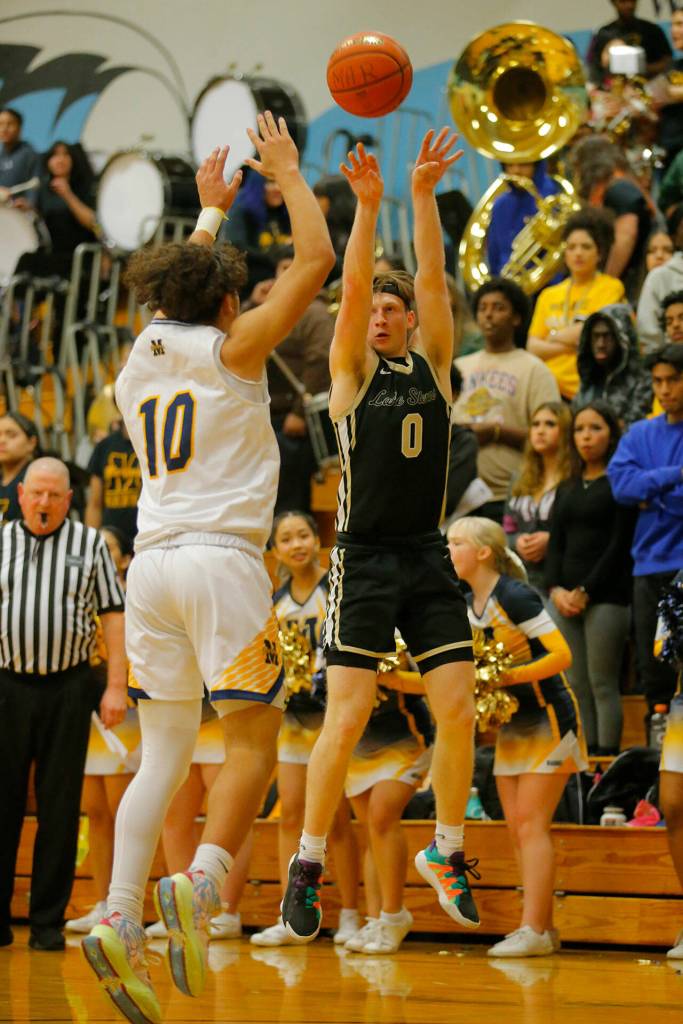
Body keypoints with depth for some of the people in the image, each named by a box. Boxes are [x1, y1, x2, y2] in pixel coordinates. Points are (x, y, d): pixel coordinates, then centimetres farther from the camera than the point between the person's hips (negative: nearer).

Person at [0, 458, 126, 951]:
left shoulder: (90, 544, 6)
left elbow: (112, 615, 4)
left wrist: (117, 686, -4)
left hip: (68, 688, -1)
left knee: (59, 808, 1)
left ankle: (48, 921, 7)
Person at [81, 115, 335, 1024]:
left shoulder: (140, 359, 17)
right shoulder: (230, 350, 0)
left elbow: (182, 285, 38)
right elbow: (316, 261, 1)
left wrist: (213, 209, 48)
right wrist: (288, 176, 13)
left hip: (153, 563, 6)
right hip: (222, 558, -6)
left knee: (163, 757, 6)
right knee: (253, 742, -3)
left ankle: (119, 923, -7)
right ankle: (200, 886, -26)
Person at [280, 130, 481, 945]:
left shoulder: (433, 364, 10)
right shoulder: (352, 371, 3)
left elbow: (433, 280, -2)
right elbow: (351, 288, -11)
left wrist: (425, 196, -11)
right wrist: (366, 206, -20)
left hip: (428, 558, 3)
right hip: (363, 562, -3)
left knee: (459, 710, -2)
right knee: (347, 717, -9)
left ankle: (446, 851, 15)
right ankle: (307, 865, 2)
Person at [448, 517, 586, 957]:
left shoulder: (515, 597, -19)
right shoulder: (469, 606, 6)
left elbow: (562, 655, -21)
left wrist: (511, 676, -29)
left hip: (549, 718, -8)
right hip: (512, 723, 9)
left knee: (531, 822, -13)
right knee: (518, 828, 5)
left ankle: (533, 930, -14)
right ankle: (544, 928, 9)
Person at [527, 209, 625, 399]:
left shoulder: (611, 287, 2)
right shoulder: (549, 295, 16)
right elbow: (533, 347, 8)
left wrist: (555, 337, 6)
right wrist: (568, 344, -9)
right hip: (548, 387, 4)